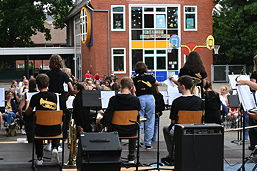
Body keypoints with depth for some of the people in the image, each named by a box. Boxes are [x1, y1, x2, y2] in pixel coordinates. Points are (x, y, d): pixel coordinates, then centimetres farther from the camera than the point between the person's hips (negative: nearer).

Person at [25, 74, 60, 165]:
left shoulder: (35, 97, -9)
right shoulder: (54, 96, -1)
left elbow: (28, 113, 3)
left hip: (41, 130, -1)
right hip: (55, 130, 1)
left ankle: (39, 158, 27)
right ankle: (55, 148, 12)